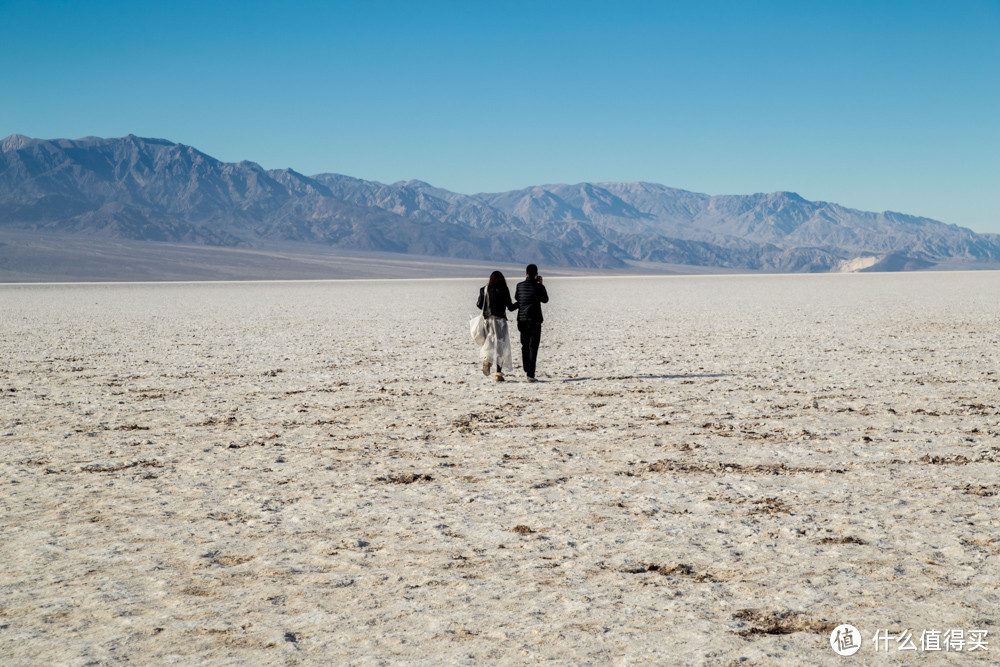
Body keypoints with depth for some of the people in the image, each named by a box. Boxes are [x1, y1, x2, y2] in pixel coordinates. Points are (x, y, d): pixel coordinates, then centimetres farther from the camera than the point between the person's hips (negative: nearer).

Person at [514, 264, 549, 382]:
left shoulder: (519, 286, -1)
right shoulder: (539, 287, -9)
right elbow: (545, 300, 8)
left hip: (522, 320, 3)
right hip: (535, 320, -3)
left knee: (524, 345, 21)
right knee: (533, 348, -3)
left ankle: (526, 369, 32)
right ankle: (530, 375, -9)